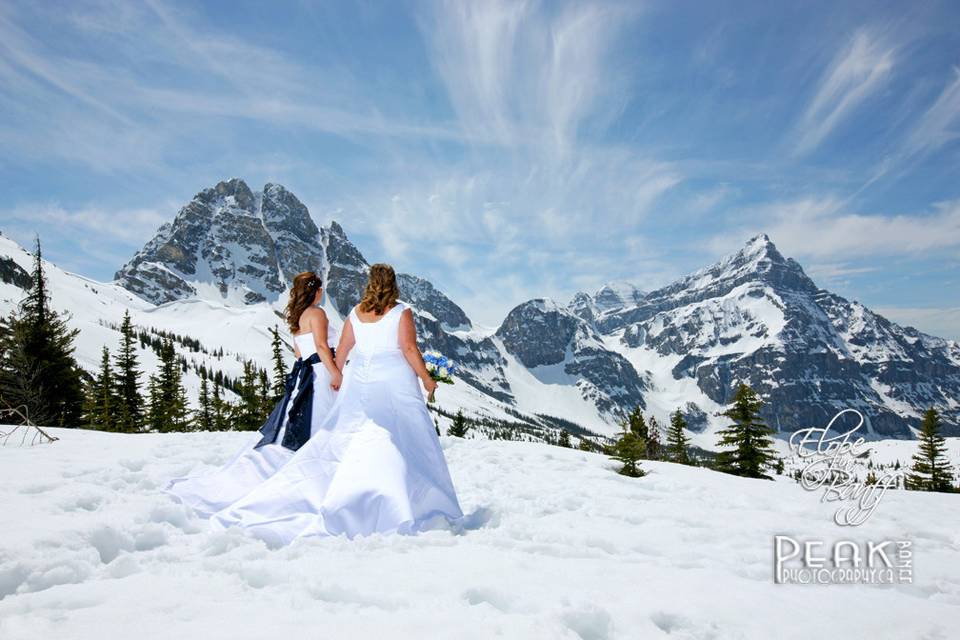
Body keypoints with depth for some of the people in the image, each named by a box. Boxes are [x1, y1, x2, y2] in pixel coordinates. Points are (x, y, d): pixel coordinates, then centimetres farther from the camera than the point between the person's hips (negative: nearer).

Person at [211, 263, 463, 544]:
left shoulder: (356, 312, 9)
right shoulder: (401, 312, -3)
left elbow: (342, 351, 14)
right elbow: (409, 349, -10)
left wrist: (339, 374, 30)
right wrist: (425, 378, 2)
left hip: (359, 382, 5)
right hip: (394, 383, -4)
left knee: (344, 441, 7)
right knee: (403, 444, -2)